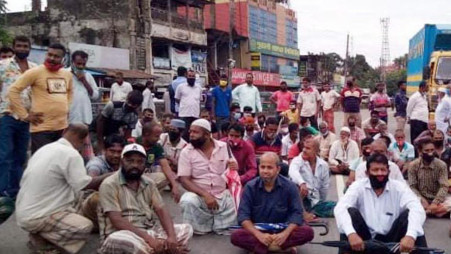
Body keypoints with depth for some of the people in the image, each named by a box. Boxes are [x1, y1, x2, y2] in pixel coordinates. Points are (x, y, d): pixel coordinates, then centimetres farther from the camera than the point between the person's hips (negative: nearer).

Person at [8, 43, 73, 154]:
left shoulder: (67, 74, 10)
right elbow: (13, 91, -8)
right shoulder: (35, 72, -8)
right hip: (41, 128, -6)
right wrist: (25, 115, -9)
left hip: (63, 127, 6)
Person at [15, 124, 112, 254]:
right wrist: (107, 177, -3)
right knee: (85, 226, -16)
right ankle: (41, 240, -7)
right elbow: (84, 185, -19)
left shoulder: (45, 148, 10)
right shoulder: (71, 154, -16)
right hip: (37, 217, -9)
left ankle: (41, 235, 7)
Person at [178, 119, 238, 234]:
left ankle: (217, 222, 19)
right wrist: (205, 195, -25)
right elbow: (184, 180, -11)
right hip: (199, 195, -2)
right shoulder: (186, 152, -5)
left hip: (222, 195, 2)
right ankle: (191, 230, -4)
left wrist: (234, 167, -17)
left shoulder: (224, 147, 1)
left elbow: (234, 171, 10)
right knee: (188, 201, -33)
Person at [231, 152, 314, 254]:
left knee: (308, 232, -25)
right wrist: (259, 235, -27)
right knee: (236, 236, -30)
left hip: (281, 231, 1)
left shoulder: (290, 187, -5)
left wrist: (285, 234, -27)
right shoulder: (250, 187, -6)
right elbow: (243, 215, -12)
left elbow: (296, 213, -8)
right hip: (258, 231, 0)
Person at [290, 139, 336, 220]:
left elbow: (325, 187, 16)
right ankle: (302, 213, -31)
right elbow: (292, 172, -32)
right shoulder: (298, 160, -7)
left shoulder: (324, 165, 6)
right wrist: (302, 183, -51)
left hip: (315, 203, 4)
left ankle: (312, 213, -22)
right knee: (298, 185, -34)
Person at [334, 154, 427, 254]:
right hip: (365, 240, 0)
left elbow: (417, 210, -23)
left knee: (408, 213, -21)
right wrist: (351, 233, -44)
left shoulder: (399, 188, -6)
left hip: (391, 239, 1)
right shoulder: (358, 187, -7)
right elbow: (340, 209, -24)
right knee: (351, 212, -25)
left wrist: (411, 235, -43)